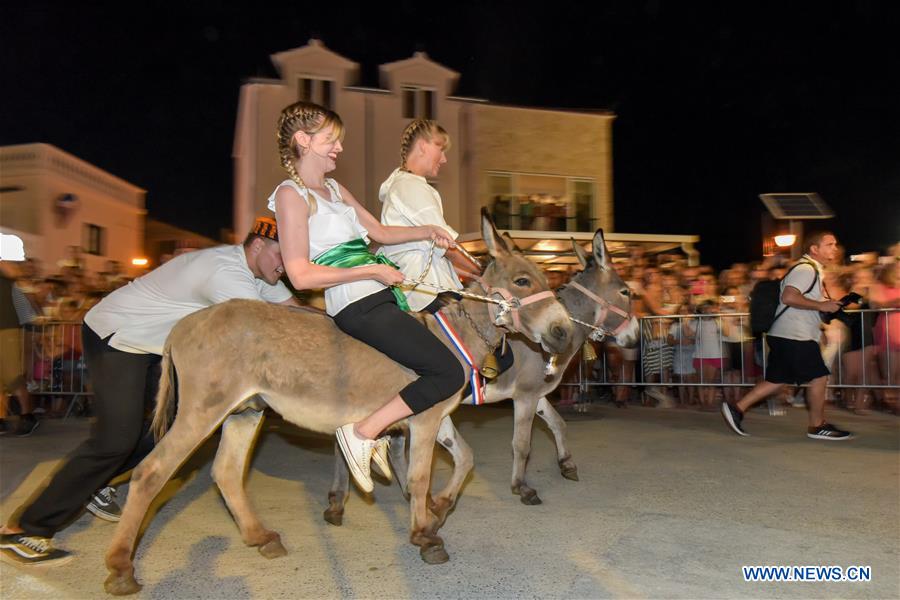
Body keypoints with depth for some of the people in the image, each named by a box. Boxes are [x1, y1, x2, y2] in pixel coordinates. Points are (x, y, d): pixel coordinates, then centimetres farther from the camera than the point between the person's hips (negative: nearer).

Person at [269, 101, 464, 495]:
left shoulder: (335, 189, 19)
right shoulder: (291, 194, -8)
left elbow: (381, 232, 24)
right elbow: (300, 275, -17)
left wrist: (428, 231, 8)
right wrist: (372, 271, -16)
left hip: (382, 300, 10)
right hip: (360, 307, -10)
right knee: (449, 373, -13)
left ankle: (383, 432, 17)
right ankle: (363, 432, -6)